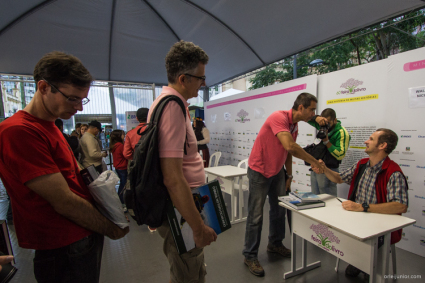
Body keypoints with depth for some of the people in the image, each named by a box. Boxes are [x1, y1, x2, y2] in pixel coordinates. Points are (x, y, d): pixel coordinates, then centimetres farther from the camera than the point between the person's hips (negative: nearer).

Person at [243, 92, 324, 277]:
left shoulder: (295, 125, 6)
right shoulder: (279, 117, -23)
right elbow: (289, 146, -36)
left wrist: (289, 175, 16)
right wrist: (314, 162, -25)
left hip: (277, 171, 9)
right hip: (259, 171, -9)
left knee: (279, 210, 17)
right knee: (256, 215, -1)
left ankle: (275, 244, 38)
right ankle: (250, 256, 15)